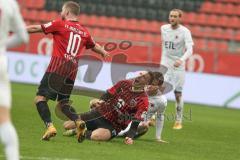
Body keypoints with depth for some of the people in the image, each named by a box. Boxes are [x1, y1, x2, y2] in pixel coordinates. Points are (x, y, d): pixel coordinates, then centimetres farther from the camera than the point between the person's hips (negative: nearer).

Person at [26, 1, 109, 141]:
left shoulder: (60, 24, 3)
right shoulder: (84, 32, 17)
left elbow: (36, 28, 4)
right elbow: (94, 46, 35)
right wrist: (104, 52, 57)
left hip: (58, 67, -6)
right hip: (72, 71, 6)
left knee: (40, 98, -8)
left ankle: (50, 126, -27)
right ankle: (79, 122, -5)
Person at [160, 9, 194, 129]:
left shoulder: (185, 32, -12)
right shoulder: (163, 28, 3)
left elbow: (189, 50, -22)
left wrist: (181, 60, -39)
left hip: (178, 66, -3)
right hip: (165, 65, 3)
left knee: (178, 93, 2)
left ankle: (178, 121, 13)